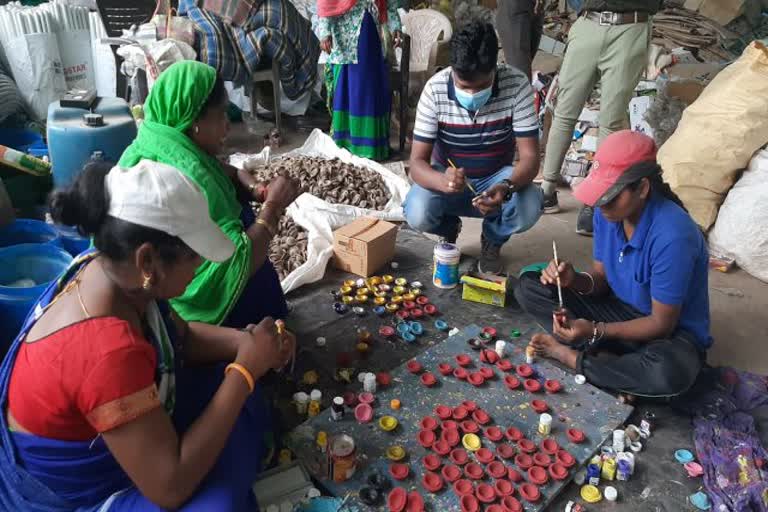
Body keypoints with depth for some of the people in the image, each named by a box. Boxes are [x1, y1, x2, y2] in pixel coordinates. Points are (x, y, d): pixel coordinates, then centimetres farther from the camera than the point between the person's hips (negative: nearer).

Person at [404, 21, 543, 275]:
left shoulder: (516, 85, -22)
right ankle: (449, 230, 10)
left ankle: (493, 240, 7)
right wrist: (443, 182, -46)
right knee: (417, 214, -31)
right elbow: (417, 162, -23)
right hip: (447, 176, 0)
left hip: (496, 177, 0)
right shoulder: (435, 90, -22)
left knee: (529, 208, -31)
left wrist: (506, 187, -45)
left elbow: (530, 157, -23)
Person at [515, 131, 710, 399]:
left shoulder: (672, 235, -30)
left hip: (672, 332, -5)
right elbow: (601, 279, 0)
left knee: (668, 371, -42)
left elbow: (662, 324, -23)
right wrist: (574, 280, -23)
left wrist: (595, 331, -32)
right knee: (529, 286, -7)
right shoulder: (608, 213, -11)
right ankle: (603, 356, -18)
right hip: (620, 310, 6)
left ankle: (572, 357, -17)